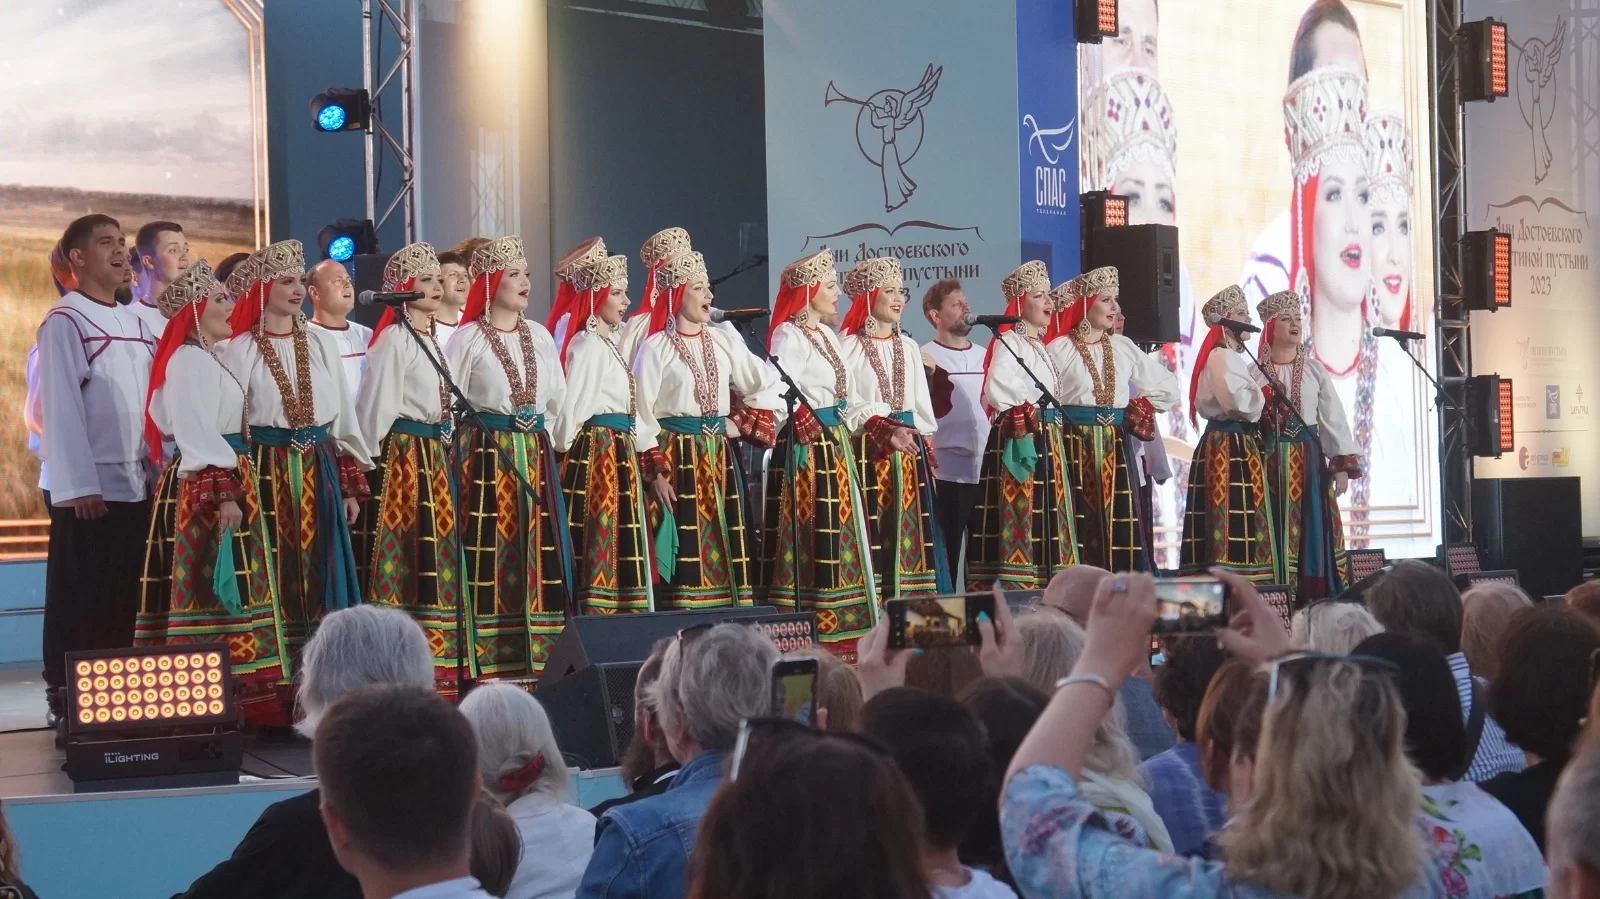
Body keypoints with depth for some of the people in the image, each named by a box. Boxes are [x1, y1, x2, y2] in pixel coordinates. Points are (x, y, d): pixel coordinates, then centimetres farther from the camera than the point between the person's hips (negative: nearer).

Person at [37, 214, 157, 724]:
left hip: (136, 482, 6)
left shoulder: (136, 323, 14)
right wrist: (79, 486, -17)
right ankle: (68, 704, 6)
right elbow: (60, 407, -12)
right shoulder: (64, 322, -6)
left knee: (125, 600, 9)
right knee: (80, 601, -1)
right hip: (87, 488, -6)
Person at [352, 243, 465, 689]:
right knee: (404, 558, -8)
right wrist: (370, 459, -11)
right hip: (402, 457, -9)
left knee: (437, 557, 8)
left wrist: (447, 449, 16)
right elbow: (377, 405, -11)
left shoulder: (433, 338, 17)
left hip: (436, 458, 9)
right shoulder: (393, 339, -9)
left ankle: (438, 660, 12)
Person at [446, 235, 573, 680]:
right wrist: (482, 437, -5)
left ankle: (539, 653, 10)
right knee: (491, 551, -6)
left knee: (538, 549, 4)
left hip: (536, 455, 5)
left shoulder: (539, 335, 12)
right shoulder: (467, 339, -3)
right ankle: (490, 657, -3)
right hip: (486, 456, -5)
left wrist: (540, 434, 12)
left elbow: (558, 398, 19)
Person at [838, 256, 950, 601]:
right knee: (875, 533, -7)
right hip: (867, 452, -5)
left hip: (909, 450, 5)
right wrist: (878, 430, -11)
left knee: (911, 532, 2)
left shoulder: (908, 347, 16)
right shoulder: (849, 345, -2)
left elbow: (922, 402, 17)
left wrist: (927, 449, 10)